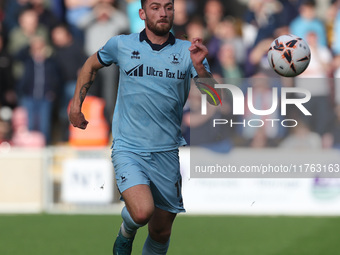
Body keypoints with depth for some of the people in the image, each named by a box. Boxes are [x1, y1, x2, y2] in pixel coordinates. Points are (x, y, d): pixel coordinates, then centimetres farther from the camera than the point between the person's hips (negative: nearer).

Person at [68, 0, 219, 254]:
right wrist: (76, 104, 18)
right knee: (142, 212, -26)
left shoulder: (187, 51, 2)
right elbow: (92, 64, 21)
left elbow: (212, 100, -3)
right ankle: (126, 232, 10)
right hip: (128, 149, -2)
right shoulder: (121, 45, 0)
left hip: (167, 154, 2)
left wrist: (199, 66, -19)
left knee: (161, 232, 8)